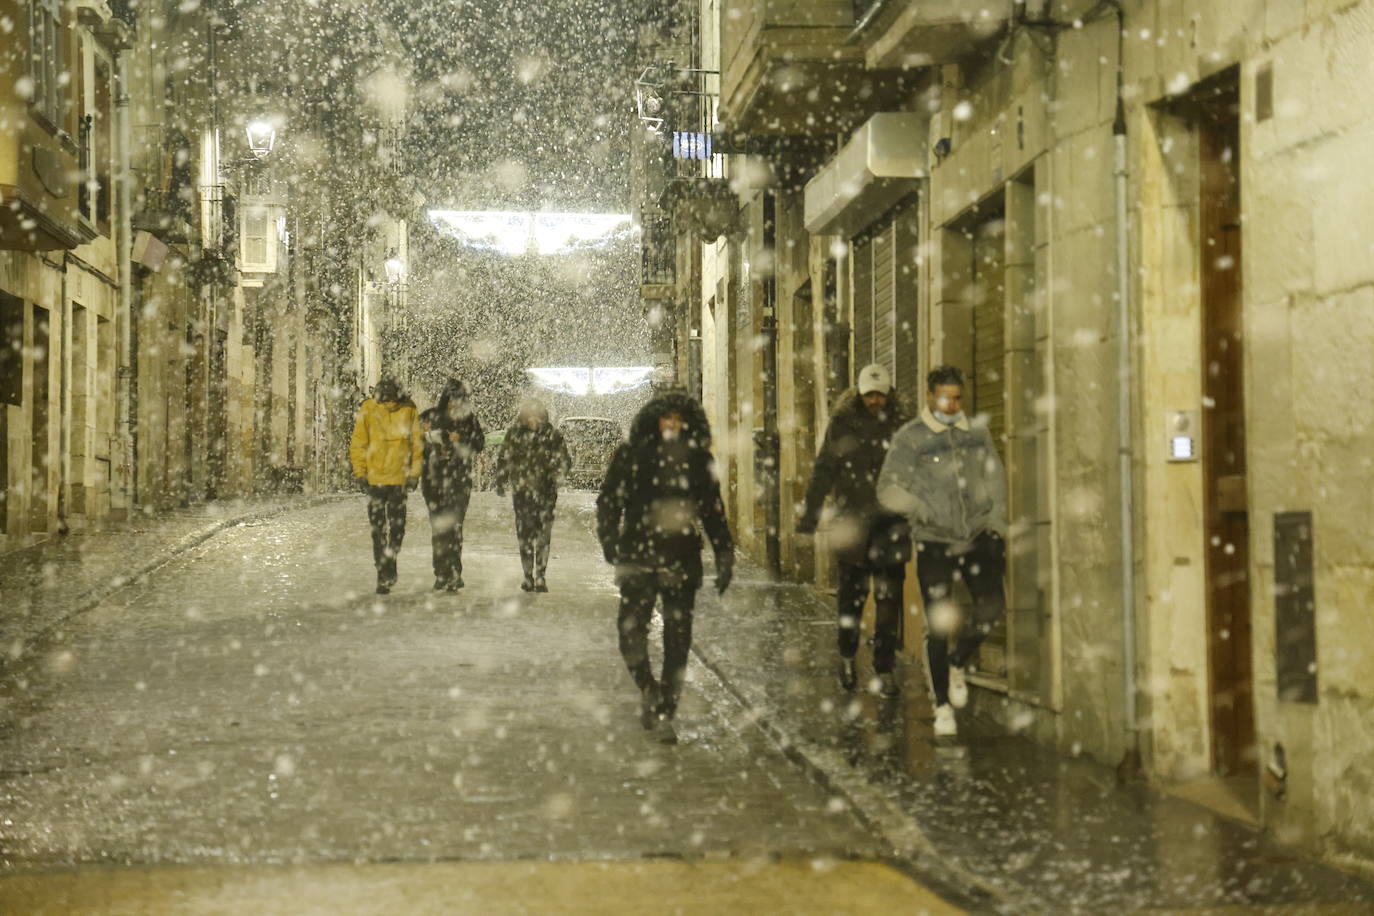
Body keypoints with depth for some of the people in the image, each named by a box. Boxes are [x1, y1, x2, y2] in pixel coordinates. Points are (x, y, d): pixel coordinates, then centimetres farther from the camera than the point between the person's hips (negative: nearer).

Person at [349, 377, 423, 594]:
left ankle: (389, 568, 27)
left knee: (397, 528, 9)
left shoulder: (409, 411, -5)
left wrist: (414, 474, 0)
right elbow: (358, 445, -2)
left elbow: (417, 444, 3)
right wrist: (360, 473, -6)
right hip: (375, 478, -1)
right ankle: (383, 576, 5)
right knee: (378, 530, 0)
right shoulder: (368, 411, -8)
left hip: (399, 479, 1)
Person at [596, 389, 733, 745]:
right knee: (631, 630, -11)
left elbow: (713, 511, 14)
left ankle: (664, 713, 10)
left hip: (682, 559, 1)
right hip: (638, 557, -1)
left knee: (677, 640, 0)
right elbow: (608, 500, 5)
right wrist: (609, 541, -8)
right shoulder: (630, 454, 3)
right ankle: (648, 690, 14)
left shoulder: (698, 460, 8)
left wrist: (724, 556, 9)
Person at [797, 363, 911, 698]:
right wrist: (810, 515, -3)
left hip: (890, 521, 1)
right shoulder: (842, 423, 2)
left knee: (888, 598, -2)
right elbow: (823, 471, 3)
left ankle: (885, 669, 4)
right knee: (852, 593, 6)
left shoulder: (899, 425, 6)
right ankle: (847, 658, 27)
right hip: (852, 520, -1)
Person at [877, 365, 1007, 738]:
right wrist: (922, 509, -22)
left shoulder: (977, 433, 10)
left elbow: (995, 481, 16)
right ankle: (942, 706, 10)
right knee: (938, 625, -3)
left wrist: (996, 525, 6)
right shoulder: (910, 438, -2)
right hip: (934, 543, -3)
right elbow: (888, 487, -7)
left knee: (992, 607, -13)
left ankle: (957, 664, 17)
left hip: (977, 538, 3)